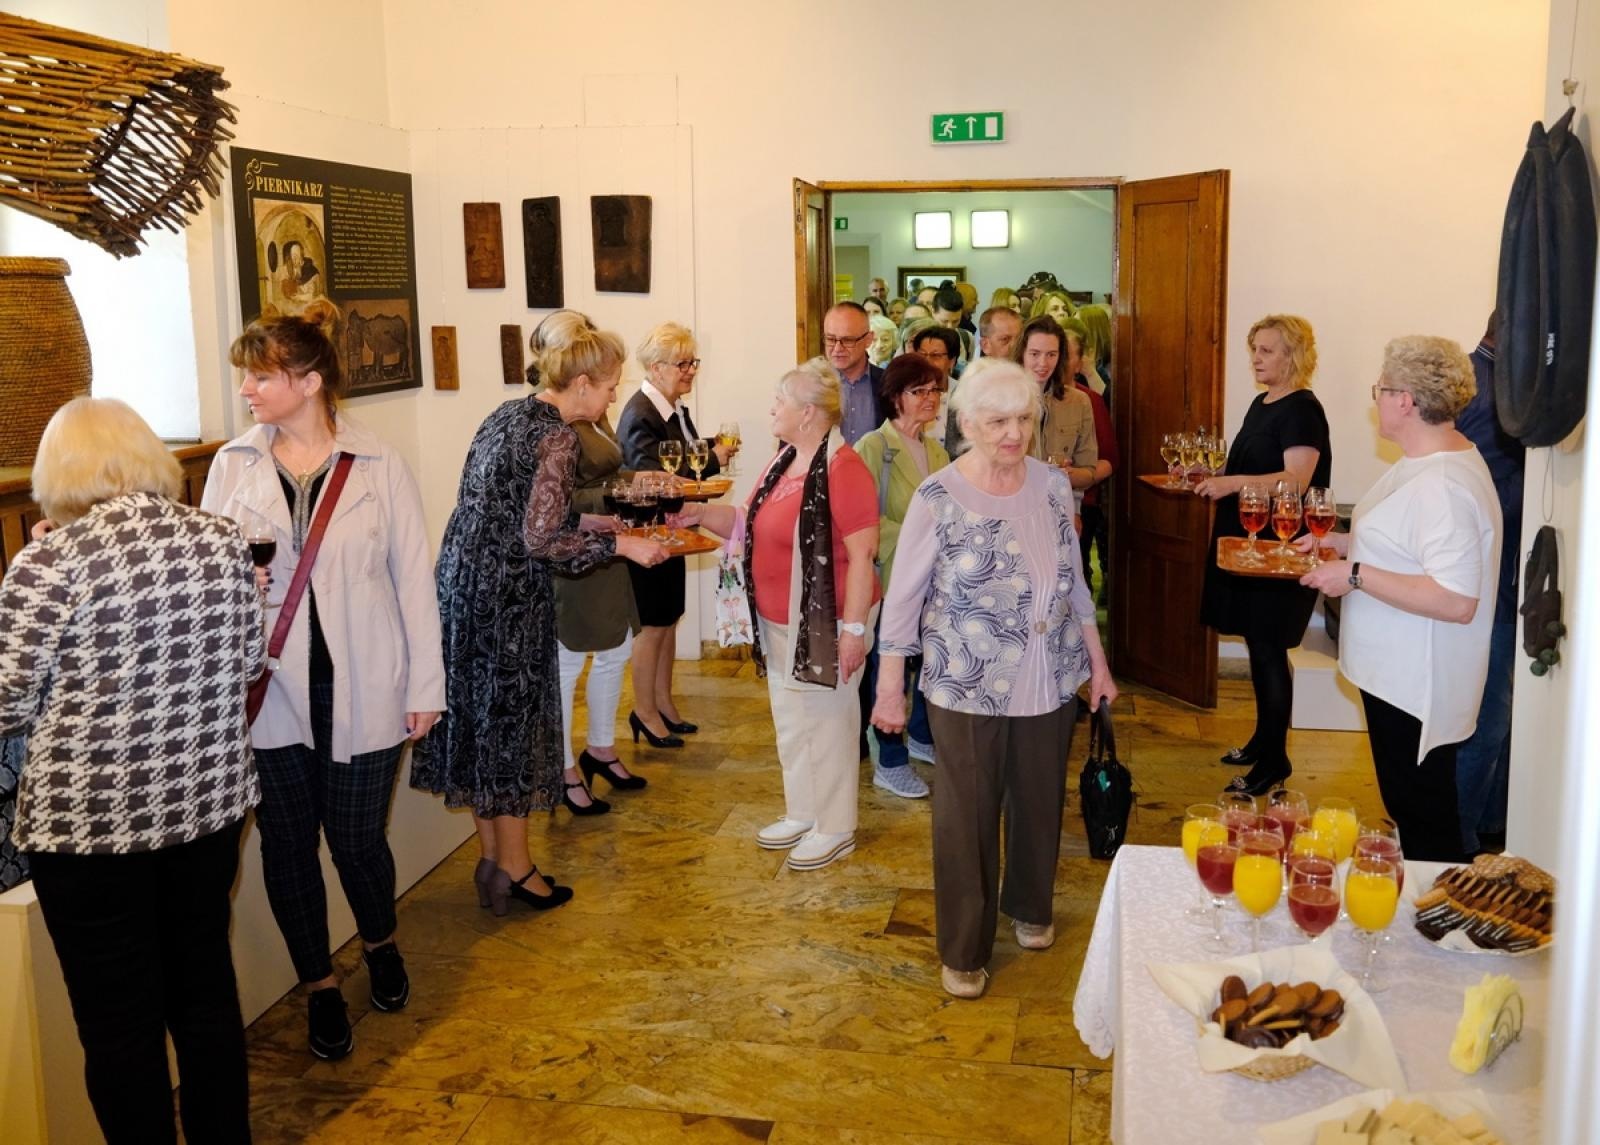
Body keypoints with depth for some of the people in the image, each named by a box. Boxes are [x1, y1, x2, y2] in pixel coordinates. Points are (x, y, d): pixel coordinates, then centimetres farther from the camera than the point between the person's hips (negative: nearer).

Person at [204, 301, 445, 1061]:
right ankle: (320, 987, 32)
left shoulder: (378, 465, -5)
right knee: (287, 843, 10)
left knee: (356, 836, 7)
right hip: (270, 690, 2)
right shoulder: (233, 465, 0)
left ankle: (380, 944, 40)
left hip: (361, 689, -2)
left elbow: (412, 578, -2)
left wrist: (425, 685, -2)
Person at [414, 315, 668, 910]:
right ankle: (514, 870, 18)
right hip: (505, 597, -9)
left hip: (464, 580, 9)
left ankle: (491, 859, 29)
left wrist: (588, 521, 19)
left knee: (480, 717, 16)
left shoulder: (509, 414, 11)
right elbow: (541, 539, -21)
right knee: (512, 724, 4)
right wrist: (620, 545, -13)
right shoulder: (557, 438, -16)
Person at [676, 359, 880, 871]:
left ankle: (835, 828, 20)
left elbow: (862, 555, -21)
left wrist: (854, 627, -22)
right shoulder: (783, 461, 8)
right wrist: (701, 513, 1)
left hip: (825, 624, -9)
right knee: (790, 722, 19)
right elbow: (752, 524, 14)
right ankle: (801, 814, 35)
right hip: (779, 621, 9)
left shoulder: (842, 469, -20)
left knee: (828, 723, 5)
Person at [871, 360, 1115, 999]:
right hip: (967, 687, -4)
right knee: (967, 814, 6)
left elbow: (1073, 581, 11)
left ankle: (1030, 908, 43)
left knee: (1039, 802, 18)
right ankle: (964, 950, 23)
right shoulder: (937, 499, -13)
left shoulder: (1053, 485, 1)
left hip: (1050, 682, 4)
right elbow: (903, 597, -9)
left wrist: (1097, 661, 12)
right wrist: (890, 688, -8)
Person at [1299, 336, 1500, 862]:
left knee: (1425, 824, 3)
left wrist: (1356, 575, -27)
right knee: (1408, 806, 22)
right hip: (1397, 676, 11)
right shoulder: (1425, 460, 8)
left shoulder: (1443, 485, -26)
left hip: (1417, 687, -11)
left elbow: (1456, 601, -32)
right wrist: (1342, 542, 12)